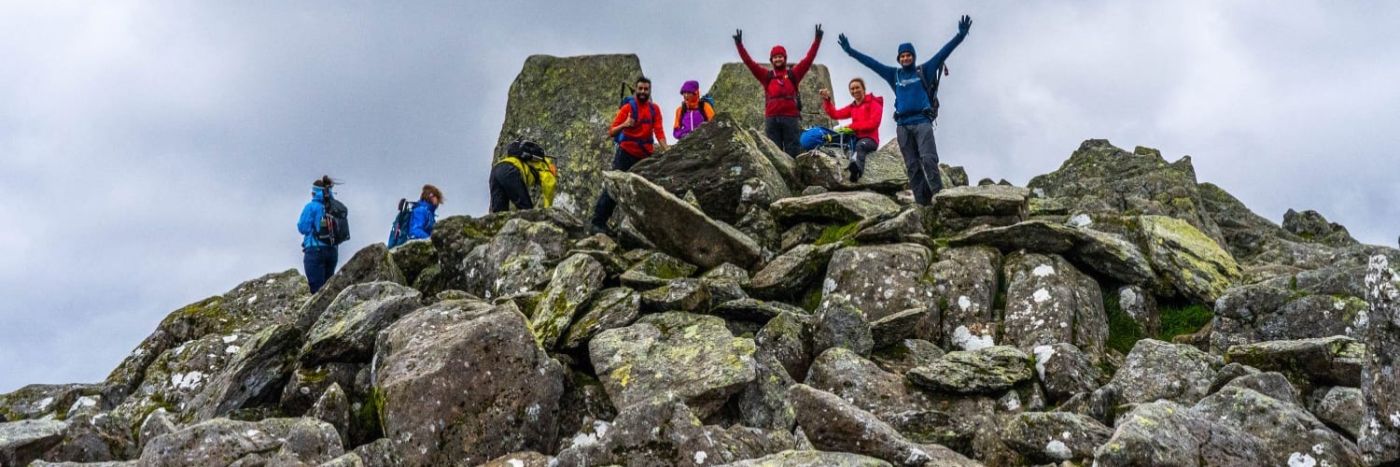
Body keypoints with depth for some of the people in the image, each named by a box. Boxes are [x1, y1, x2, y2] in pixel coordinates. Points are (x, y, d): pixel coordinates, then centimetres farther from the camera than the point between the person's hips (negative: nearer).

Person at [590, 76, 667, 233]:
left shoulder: (654, 109, 6)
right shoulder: (628, 107, -5)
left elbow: (659, 131, 0)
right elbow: (611, 132, -8)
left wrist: (666, 151, -14)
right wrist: (624, 125, -28)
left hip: (646, 156, 4)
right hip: (626, 153, -4)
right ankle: (597, 222, -7)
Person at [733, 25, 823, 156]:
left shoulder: (793, 74, 13)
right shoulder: (767, 76, 15)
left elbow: (808, 59, 8)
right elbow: (749, 62, 11)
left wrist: (817, 40, 2)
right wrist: (739, 44, 4)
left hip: (791, 117, -1)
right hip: (771, 118, 1)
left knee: (793, 152, -1)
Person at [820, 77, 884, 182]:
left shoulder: (874, 103, 5)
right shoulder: (852, 107, 23)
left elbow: (873, 123, -9)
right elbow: (835, 114, 15)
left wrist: (852, 126, -10)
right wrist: (827, 100, 0)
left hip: (870, 139, -7)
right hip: (856, 138, 7)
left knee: (860, 145, -42)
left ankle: (857, 169, -73)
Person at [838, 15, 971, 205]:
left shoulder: (924, 71, 10)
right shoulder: (894, 74, 17)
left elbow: (943, 53, 3)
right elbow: (870, 62, 18)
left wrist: (960, 35, -7)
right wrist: (850, 51, 18)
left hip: (922, 121, -3)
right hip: (902, 125, 3)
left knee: (928, 159, -16)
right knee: (912, 166, 0)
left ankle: (939, 195, -17)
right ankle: (922, 201, 0)